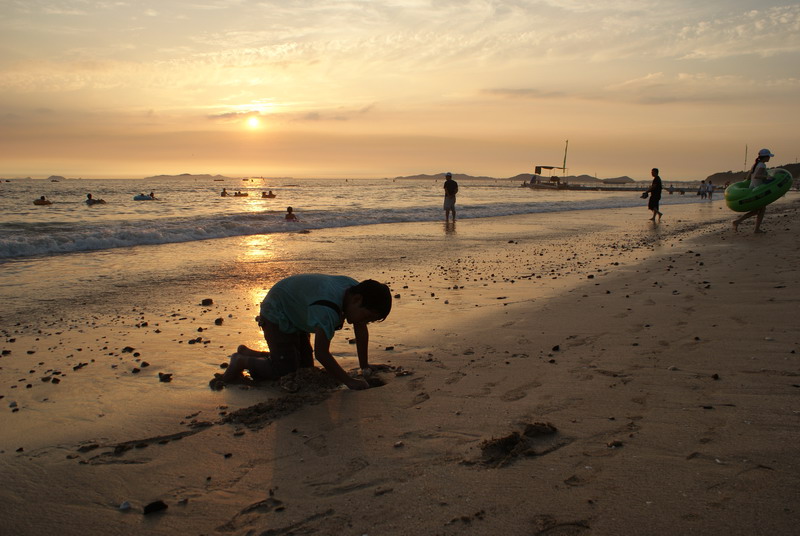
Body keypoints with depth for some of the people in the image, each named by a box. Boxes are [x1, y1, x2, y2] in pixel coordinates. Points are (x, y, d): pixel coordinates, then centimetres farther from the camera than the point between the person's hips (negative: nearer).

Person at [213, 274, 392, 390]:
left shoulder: (355, 290, -15)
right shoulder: (327, 308, -42)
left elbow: (361, 331, -3)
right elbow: (321, 352, -42)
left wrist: (365, 368, -3)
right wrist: (349, 381, -37)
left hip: (297, 315, 9)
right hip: (277, 315, -9)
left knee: (305, 368, 9)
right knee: (286, 372, -16)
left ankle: (248, 354, 25)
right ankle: (240, 362, 7)